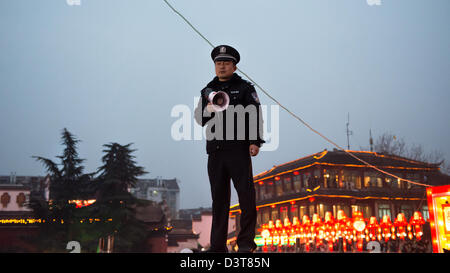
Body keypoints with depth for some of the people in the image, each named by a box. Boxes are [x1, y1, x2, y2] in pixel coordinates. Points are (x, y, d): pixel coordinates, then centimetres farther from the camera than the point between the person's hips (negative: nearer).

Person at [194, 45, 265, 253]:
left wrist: (256, 141, -14)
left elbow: (255, 115, -2)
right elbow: (200, 119, 16)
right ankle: (218, 245, 12)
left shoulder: (245, 88, 8)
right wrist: (207, 110, -6)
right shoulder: (208, 90, 20)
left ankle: (246, 242, 4)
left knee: (246, 194, -6)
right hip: (215, 151, 4)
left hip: (239, 150, -4)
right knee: (219, 197, 6)